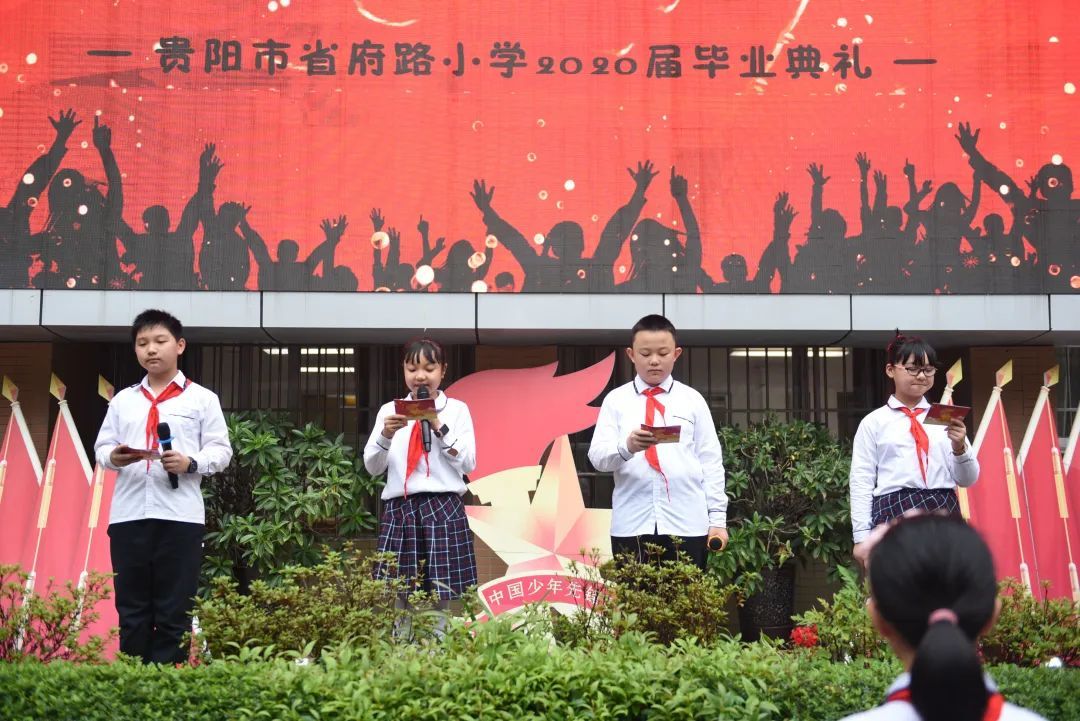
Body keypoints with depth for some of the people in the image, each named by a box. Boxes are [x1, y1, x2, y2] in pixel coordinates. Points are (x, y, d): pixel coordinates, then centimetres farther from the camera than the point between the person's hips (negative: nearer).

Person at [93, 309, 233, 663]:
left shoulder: (202, 398, 8)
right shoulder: (123, 399, 18)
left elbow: (221, 450, 4)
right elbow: (101, 446, 14)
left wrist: (192, 463, -15)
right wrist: (113, 457, -8)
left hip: (180, 515, -3)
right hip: (128, 513, 3)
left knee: (174, 611, -1)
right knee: (131, 608, 4)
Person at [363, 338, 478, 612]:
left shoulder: (457, 409, 7)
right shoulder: (390, 410, 11)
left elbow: (468, 463, 0)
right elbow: (373, 467, 6)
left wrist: (439, 428, -9)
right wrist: (386, 435, -12)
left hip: (443, 509, -1)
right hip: (399, 510, 2)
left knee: (441, 597, -5)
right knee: (397, 601, -3)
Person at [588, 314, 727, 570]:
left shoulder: (693, 400, 9)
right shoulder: (616, 400, 7)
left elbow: (711, 461, 9)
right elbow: (597, 456, -2)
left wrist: (717, 517, 3)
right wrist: (626, 447, -24)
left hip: (687, 524, 0)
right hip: (631, 525, 0)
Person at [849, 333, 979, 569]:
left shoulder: (945, 419, 13)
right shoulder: (874, 422, 6)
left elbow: (967, 480, 12)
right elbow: (861, 482, 3)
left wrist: (960, 448, -8)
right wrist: (862, 537, -4)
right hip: (895, 514, -2)